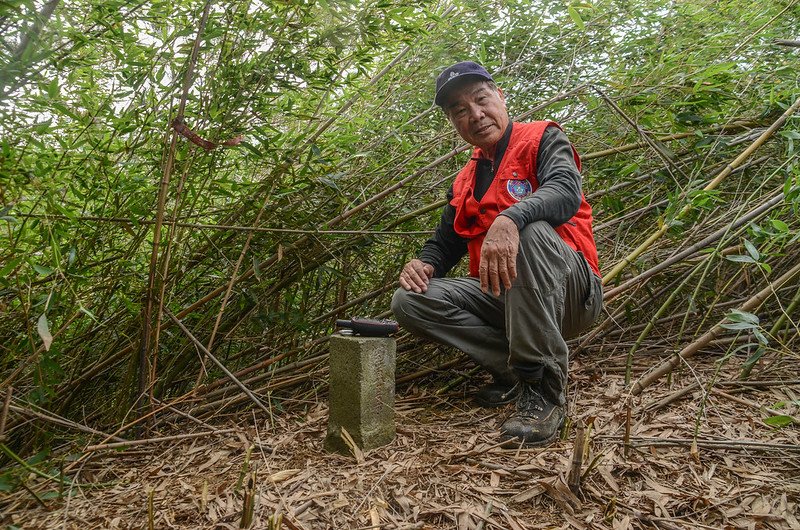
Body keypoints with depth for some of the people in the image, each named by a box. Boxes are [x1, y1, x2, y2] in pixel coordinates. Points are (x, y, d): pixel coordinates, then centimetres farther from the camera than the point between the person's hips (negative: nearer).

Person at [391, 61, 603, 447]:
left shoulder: (542, 139, 0)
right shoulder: (465, 182, 16)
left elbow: (566, 191, -22)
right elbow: (444, 244, 19)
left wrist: (509, 219, -42)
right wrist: (424, 263, -6)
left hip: (569, 294, -4)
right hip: (500, 297, 5)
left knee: (530, 228, -36)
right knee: (409, 301, -14)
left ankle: (543, 388, -27)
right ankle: (513, 369, -5)